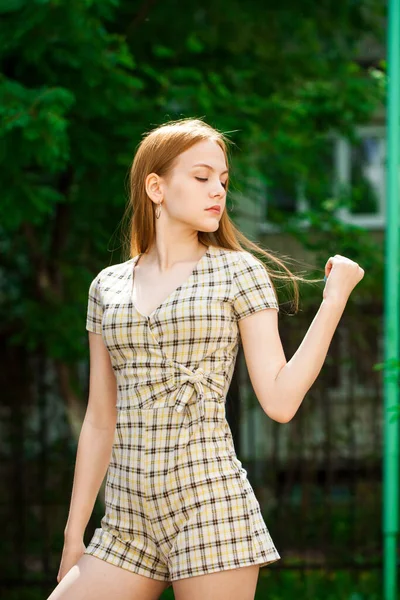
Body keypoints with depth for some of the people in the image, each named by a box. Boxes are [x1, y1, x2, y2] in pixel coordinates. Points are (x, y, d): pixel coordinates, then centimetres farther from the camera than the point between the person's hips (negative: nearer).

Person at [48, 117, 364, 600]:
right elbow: (100, 421, 15)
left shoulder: (238, 272, 3)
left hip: (210, 504, -4)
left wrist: (336, 296, -6)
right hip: (128, 520, 4)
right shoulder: (107, 286, 12)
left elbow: (280, 401, -4)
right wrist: (74, 536, 13)